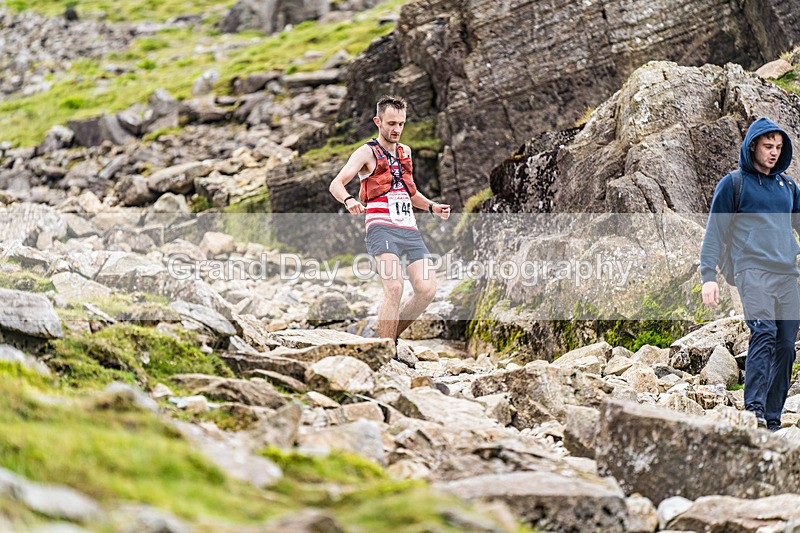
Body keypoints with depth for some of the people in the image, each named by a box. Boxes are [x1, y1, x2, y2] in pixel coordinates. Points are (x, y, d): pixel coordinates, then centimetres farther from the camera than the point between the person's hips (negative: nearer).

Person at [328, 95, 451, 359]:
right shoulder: (367, 152, 2)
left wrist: (431, 206, 18)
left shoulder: (404, 152, 22)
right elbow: (336, 184, -9)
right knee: (394, 287, -25)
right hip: (381, 227, -6)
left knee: (427, 290, -8)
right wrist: (348, 200, -31)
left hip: (410, 230, 7)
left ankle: (392, 336, 12)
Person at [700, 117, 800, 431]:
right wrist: (708, 276, -6)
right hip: (753, 271, -5)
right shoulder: (733, 184, 6)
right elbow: (714, 234, 3)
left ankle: (773, 419, 5)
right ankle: (754, 409, -28)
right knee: (764, 333, -24)